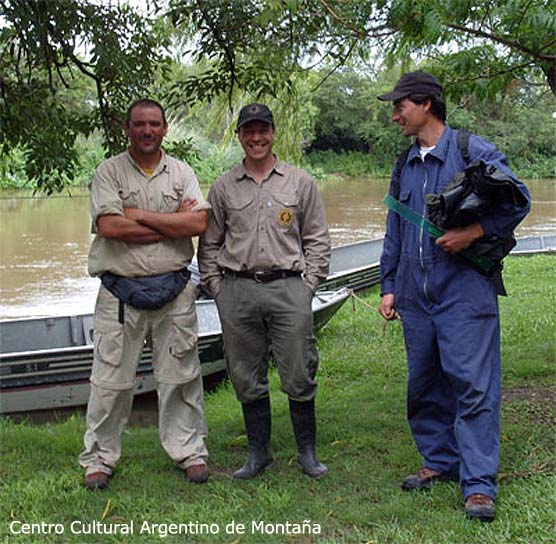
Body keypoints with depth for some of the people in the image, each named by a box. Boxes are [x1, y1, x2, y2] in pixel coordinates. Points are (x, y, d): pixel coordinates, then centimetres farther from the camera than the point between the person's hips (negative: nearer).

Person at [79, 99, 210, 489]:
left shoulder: (181, 172, 8)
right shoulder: (109, 172, 2)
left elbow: (199, 223, -8)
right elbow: (109, 227, -14)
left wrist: (140, 215, -11)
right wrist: (173, 222, -9)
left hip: (174, 290, 2)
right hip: (121, 291, -1)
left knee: (180, 376, 8)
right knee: (111, 378, 4)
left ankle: (190, 450, 22)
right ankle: (99, 457, 18)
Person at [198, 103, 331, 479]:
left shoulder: (300, 182, 8)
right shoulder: (223, 187, 11)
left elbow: (317, 239, 9)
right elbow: (209, 244, 15)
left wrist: (308, 285, 0)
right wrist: (217, 289, 6)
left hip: (288, 287, -2)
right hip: (237, 291, 2)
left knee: (299, 376, -1)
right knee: (247, 378, 7)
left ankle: (307, 452, 14)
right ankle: (258, 452, 21)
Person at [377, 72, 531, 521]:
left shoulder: (473, 151, -3)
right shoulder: (405, 167, 17)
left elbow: (519, 198, -6)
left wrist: (474, 231, -18)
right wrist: (388, 286, 16)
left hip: (464, 291, -7)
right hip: (416, 295, 7)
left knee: (473, 385, -8)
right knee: (423, 384, 12)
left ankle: (479, 485, -4)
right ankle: (441, 461, 27)